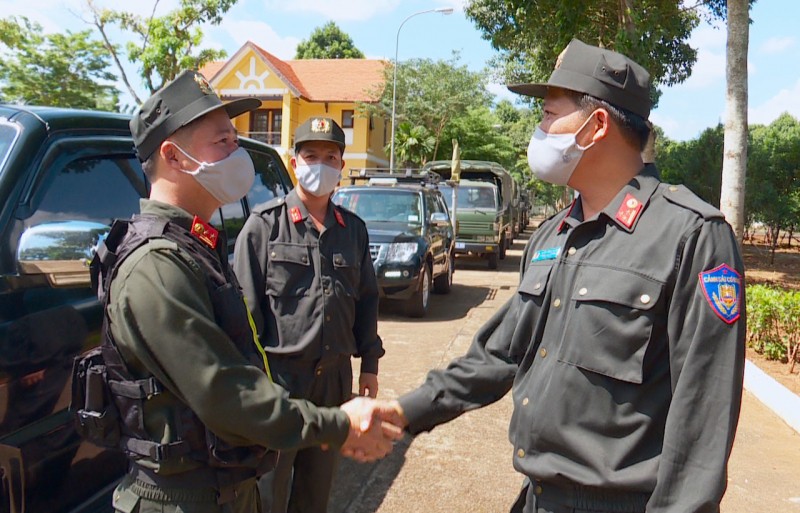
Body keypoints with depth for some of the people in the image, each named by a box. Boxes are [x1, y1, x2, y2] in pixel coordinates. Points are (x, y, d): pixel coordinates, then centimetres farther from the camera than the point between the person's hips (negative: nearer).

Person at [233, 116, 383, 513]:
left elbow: (366, 299, 14)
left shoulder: (353, 228, 9)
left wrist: (369, 364, 13)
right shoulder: (265, 224, -5)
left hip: (335, 377, 4)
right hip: (279, 376, -4)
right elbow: (246, 306, -6)